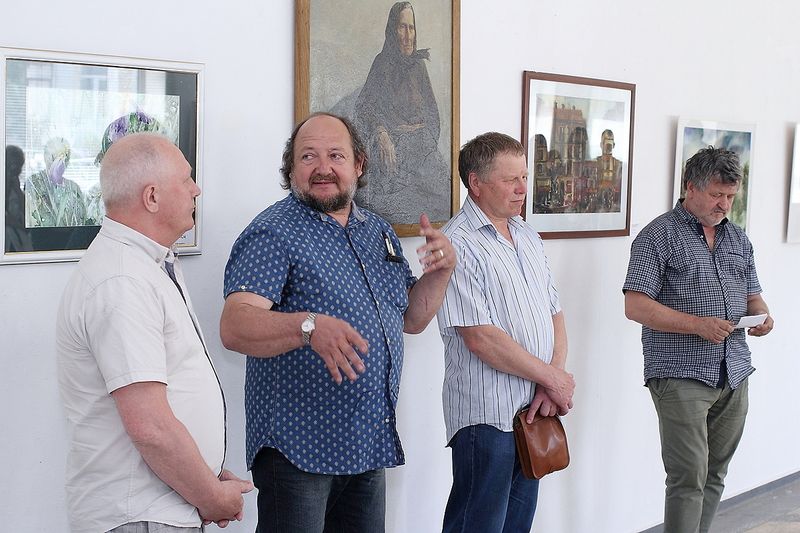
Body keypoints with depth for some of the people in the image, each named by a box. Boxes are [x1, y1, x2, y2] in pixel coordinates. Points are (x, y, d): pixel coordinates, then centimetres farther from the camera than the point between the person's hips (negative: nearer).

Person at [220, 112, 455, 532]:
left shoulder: (379, 232, 12)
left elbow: (410, 319, 18)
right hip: (298, 446, -7)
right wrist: (308, 326, -41)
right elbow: (234, 327, -24)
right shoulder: (273, 234, -11)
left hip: (371, 444, 7)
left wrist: (441, 270, 0)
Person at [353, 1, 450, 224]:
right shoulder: (383, 63, -2)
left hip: (422, 146, 5)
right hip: (393, 145, -5)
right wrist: (382, 136, -21)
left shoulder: (419, 65, 13)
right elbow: (368, 106, -9)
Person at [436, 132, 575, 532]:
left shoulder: (528, 237, 14)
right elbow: (480, 337, -19)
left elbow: (554, 315, 13)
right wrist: (553, 378, -11)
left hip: (535, 410, 8)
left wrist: (554, 384, -4)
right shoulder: (459, 243, -13)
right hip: (487, 414, -8)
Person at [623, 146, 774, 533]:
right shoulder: (659, 236, -6)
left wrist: (762, 314, -1)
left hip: (734, 374, 7)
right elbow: (635, 305, -12)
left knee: (715, 474, 12)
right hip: (681, 376, -6)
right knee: (689, 477, -9)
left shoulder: (738, 239, 15)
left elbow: (752, 294, 24)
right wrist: (697, 324, -20)